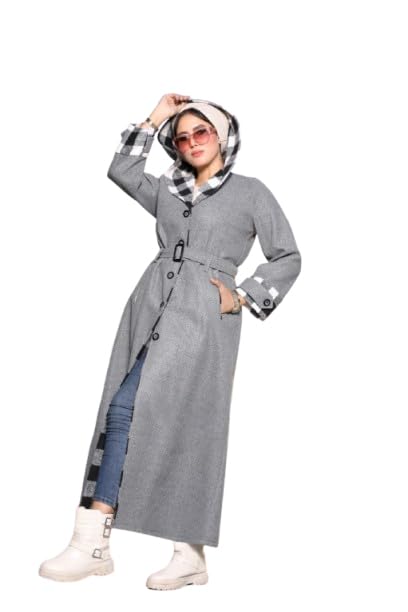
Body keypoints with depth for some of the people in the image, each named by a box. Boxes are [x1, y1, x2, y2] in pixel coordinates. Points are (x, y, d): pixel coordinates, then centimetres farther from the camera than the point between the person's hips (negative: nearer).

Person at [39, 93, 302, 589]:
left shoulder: (251, 192, 8)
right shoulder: (168, 190, 21)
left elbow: (288, 258, 9)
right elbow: (121, 171, 24)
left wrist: (242, 297, -2)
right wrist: (153, 120, 21)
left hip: (201, 315, -5)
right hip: (151, 306, 5)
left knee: (128, 408, -17)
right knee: (168, 426, 0)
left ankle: (92, 543, -11)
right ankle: (190, 559, 9)